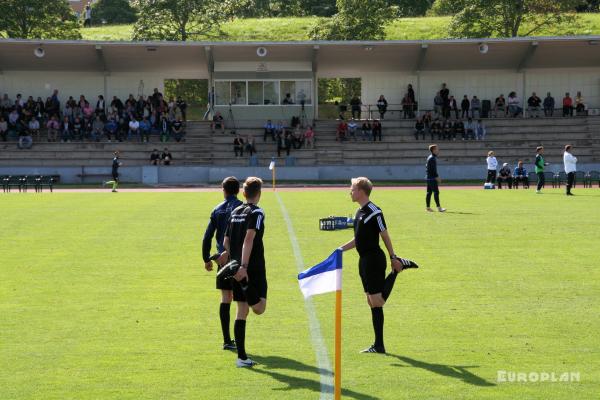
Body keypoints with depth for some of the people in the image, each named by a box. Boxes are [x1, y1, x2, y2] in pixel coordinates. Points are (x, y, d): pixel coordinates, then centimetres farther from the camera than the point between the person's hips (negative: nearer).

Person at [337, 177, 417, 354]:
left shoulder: (374, 212, -15)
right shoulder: (360, 212, 13)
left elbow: (385, 236, -13)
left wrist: (393, 258, -11)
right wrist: (341, 249, 17)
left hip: (374, 260, -9)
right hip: (364, 260, 9)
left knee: (377, 301, -8)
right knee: (372, 302, 10)